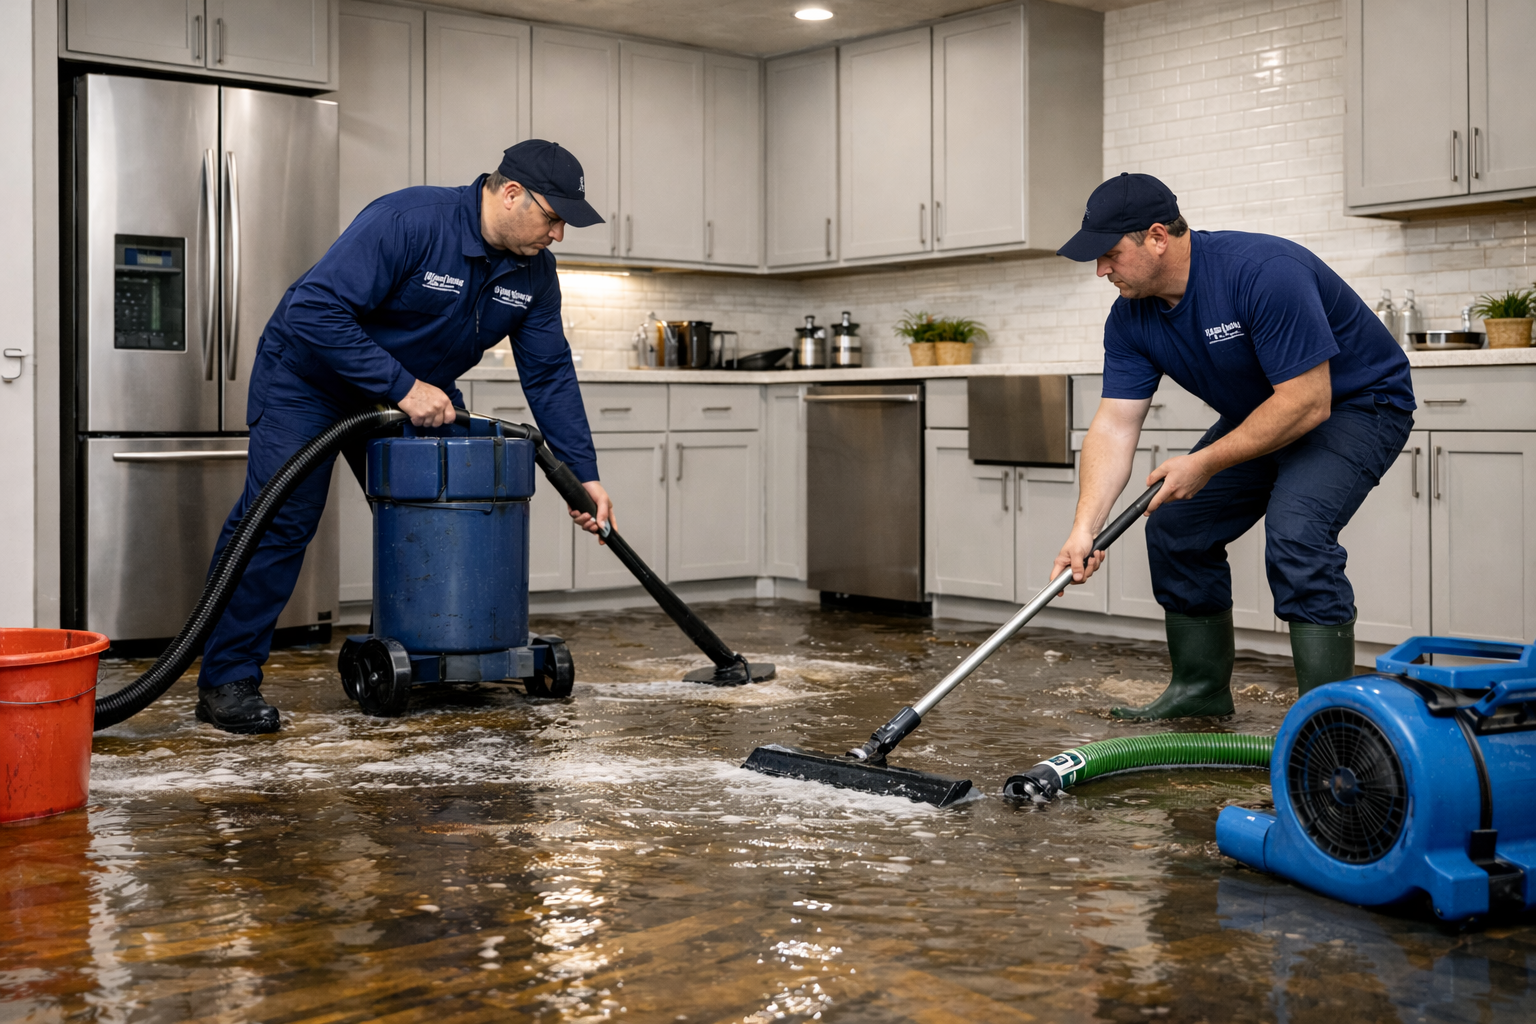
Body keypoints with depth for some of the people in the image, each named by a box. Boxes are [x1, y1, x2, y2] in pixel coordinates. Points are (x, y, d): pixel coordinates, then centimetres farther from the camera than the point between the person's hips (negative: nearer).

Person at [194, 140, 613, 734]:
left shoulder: (533, 272, -9)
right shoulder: (408, 221, -31)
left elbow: (550, 375, -4)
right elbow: (315, 310, -36)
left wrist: (585, 475, -9)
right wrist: (404, 386, -36)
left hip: (418, 394, 7)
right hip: (309, 378, -7)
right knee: (279, 519, -14)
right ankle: (228, 680, -8)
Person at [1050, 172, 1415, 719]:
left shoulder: (1264, 273, -34)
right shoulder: (1131, 318, -10)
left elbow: (1308, 402, -33)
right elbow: (1114, 425, -12)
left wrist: (1207, 463, -28)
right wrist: (1085, 526, -24)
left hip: (1355, 403, -8)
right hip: (1263, 413, 8)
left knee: (1295, 529, -29)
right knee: (1175, 524, 3)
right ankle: (1202, 688, 19)